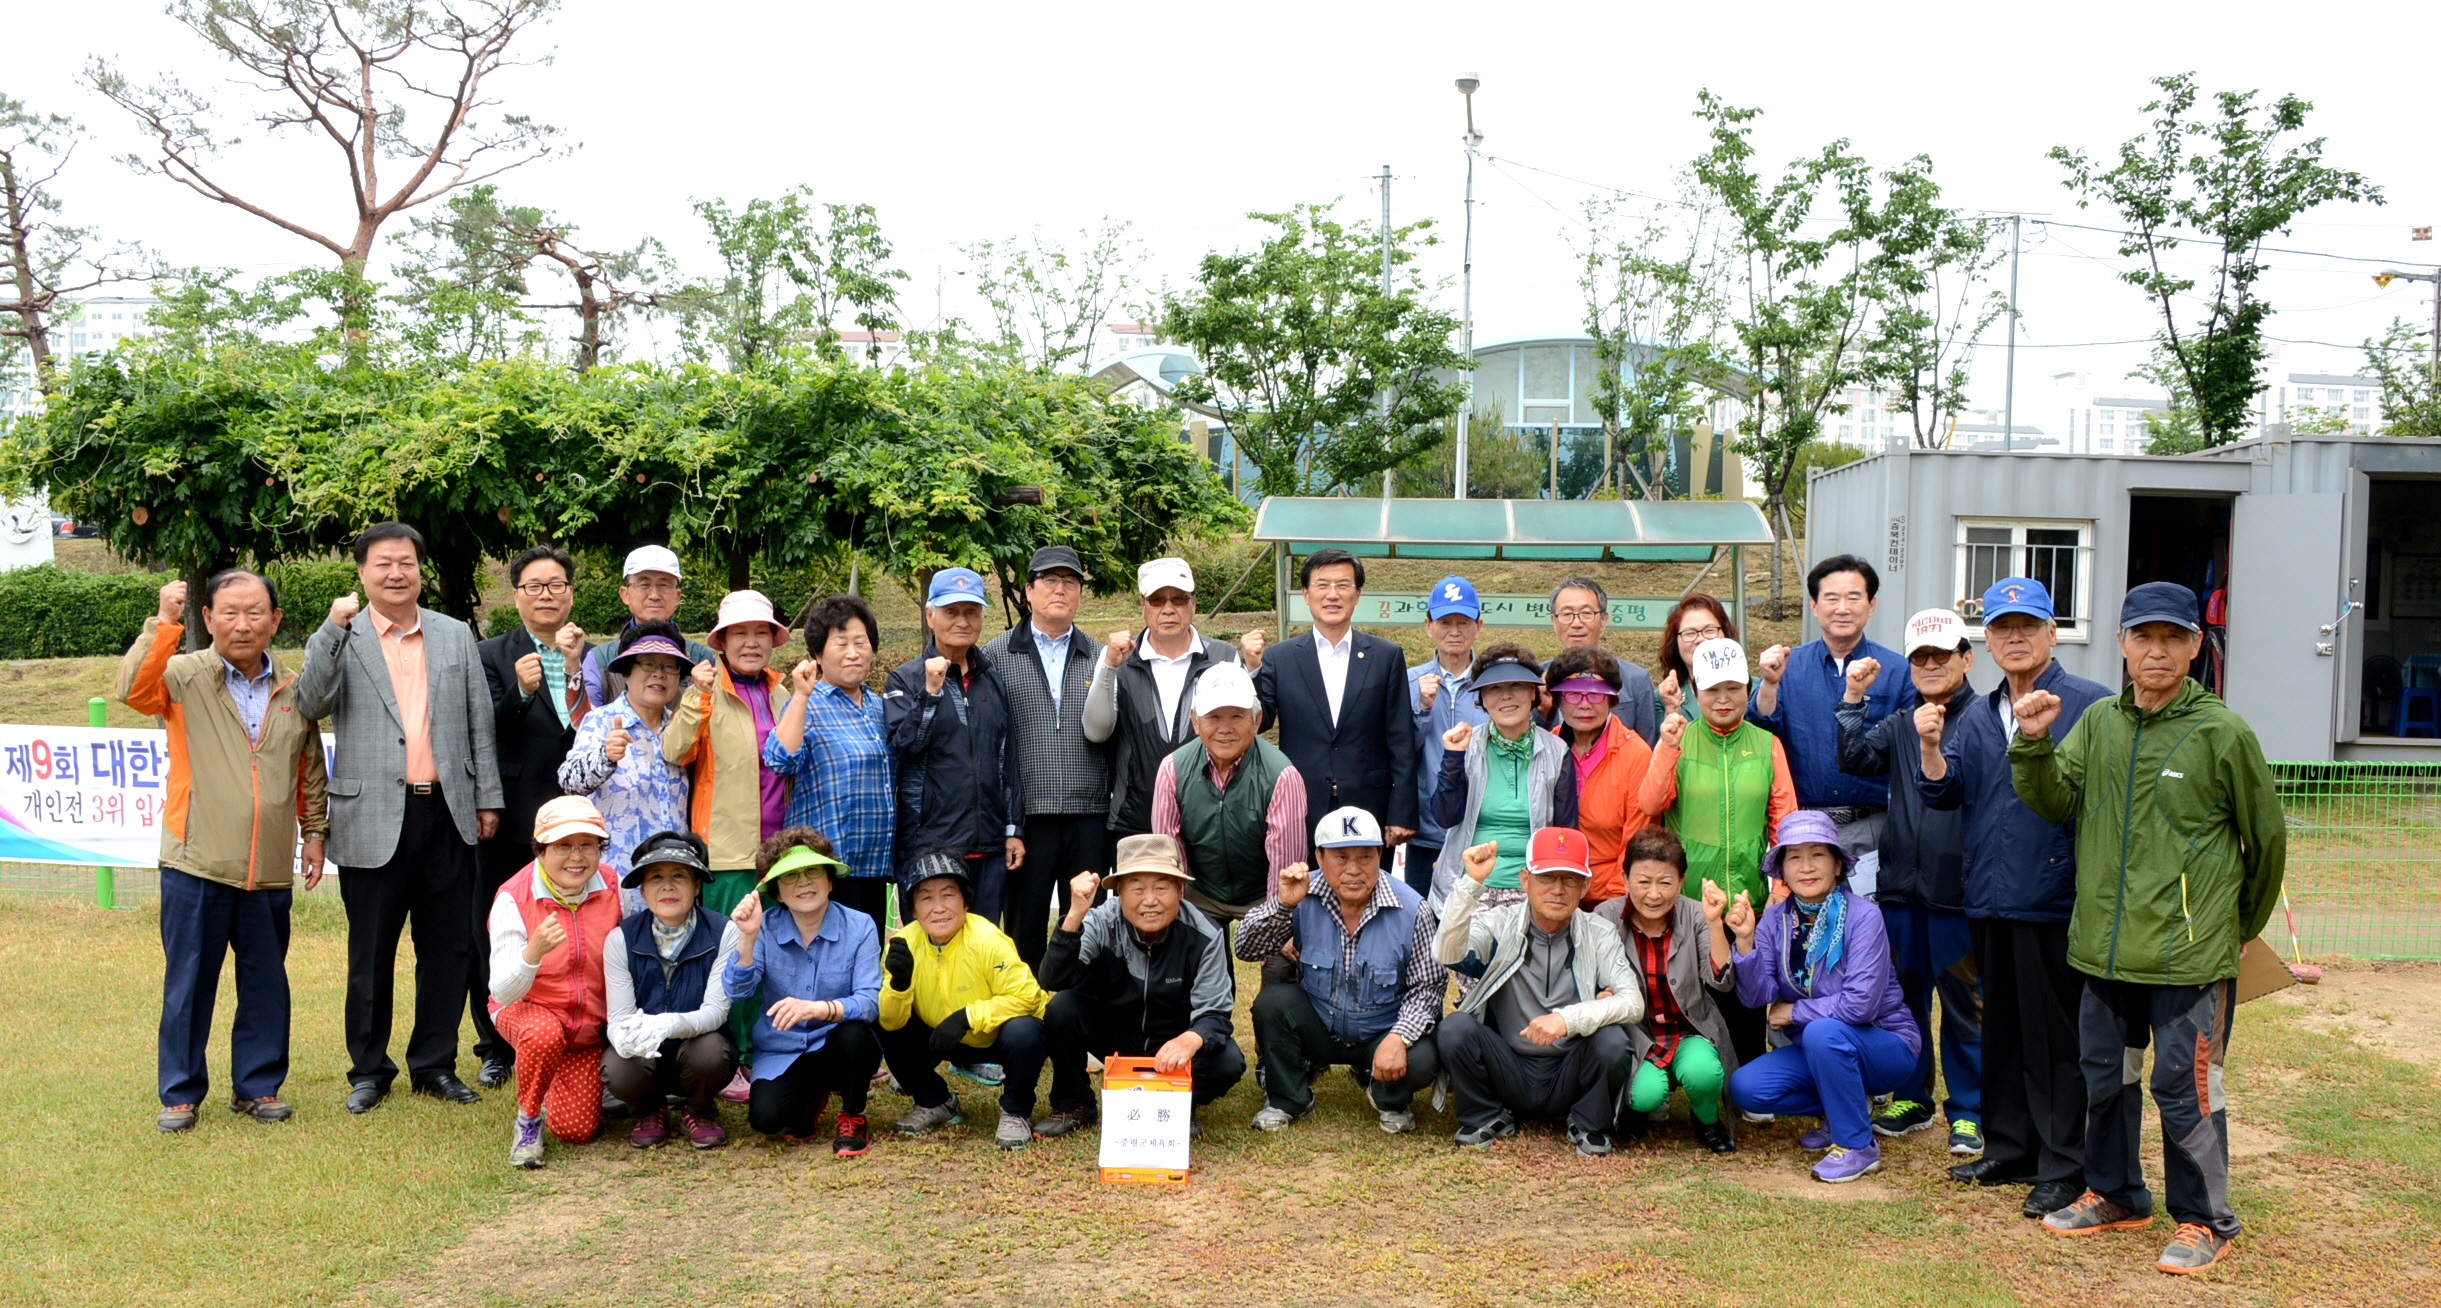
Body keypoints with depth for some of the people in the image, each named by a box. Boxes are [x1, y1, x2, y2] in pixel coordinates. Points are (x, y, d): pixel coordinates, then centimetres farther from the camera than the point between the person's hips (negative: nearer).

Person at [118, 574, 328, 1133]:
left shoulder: (294, 691, 9)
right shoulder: (185, 676, -2)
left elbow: (311, 773, 17)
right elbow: (131, 689, -22)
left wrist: (314, 833, 15)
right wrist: (163, 623, -26)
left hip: (271, 871, 3)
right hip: (196, 863, -3)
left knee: (266, 982, 10)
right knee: (188, 981, 5)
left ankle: (258, 1085, 24)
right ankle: (180, 1092, 17)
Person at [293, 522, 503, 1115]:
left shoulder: (456, 636, 10)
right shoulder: (341, 639, 3)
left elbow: (480, 723, 11)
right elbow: (311, 705, -13)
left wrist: (488, 798, 6)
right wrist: (335, 627, -19)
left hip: (447, 815, 2)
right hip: (374, 819, -2)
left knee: (447, 948, 8)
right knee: (370, 954, 7)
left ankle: (435, 1065, 21)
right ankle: (369, 1070, 20)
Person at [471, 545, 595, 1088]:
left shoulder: (593, 657, 11)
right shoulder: (492, 655, 5)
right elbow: (487, 732, -8)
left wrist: (575, 669, -10)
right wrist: (519, 692, -25)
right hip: (513, 819, -1)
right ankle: (496, 1049, 17)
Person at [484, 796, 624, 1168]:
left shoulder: (612, 890, -13)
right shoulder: (513, 899, -21)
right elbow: (503, 992, -28)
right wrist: (533, 950, -48)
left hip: (592, 1023, 3)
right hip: (530, 1010, -3)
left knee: (576, 1130, -7)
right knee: (545, 1035, -39)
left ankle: (555, 1094, 30)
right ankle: (527, 1120, -10)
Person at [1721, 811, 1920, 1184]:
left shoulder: (1862, 916, -19)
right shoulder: (1776, 919, -4)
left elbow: (1861, 1003, -26)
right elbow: (1756, 996, -12)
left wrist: (1793, 1012, -16)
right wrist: (1745, 940, -27)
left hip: (1885, 1045, -5)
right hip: (1816, 1050, 6)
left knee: (1823, 1031, -35)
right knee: (1744, 1086, -14)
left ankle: (1858, 1146, -15)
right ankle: (1844, 1108, 10)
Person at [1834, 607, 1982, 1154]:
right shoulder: (1900, 723, 13)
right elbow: (1855, 759, -1)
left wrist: (1933, 744, -30)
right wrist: (1853, 698, -8)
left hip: (1957, 887, -6)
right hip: (1899, 883, 6)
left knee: (1964, 1002, 4)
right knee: (1902, 995, 15)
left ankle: (1968, 1110, 15)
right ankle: (1911, 1098, 28)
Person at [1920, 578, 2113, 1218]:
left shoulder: (2090, 707, -5)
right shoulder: (1977, 718, 16)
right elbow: (1943, 792, 8)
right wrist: (1930, 747, -9)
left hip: (2056, 900, -7)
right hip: (1990, 900, 7)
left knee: (2058, 1036, -1)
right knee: (2003, 1031, 15)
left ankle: (2064, 1167, 9)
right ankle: (2009, 1150, 27)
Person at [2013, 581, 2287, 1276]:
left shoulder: (2223, 733, -8)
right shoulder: (2098, 722, 6)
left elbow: (2266, 837, 2)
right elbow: (2055, 801, 0)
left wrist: (2243, 926, 12)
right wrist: (2035, 744, -18)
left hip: (2190, 955, -5)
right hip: (2105, 949, 5)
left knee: (2185, 1087, 0)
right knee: (2105, 1077, 16)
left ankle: (2204, 1220, 17)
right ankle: (2115, 1194, 34)